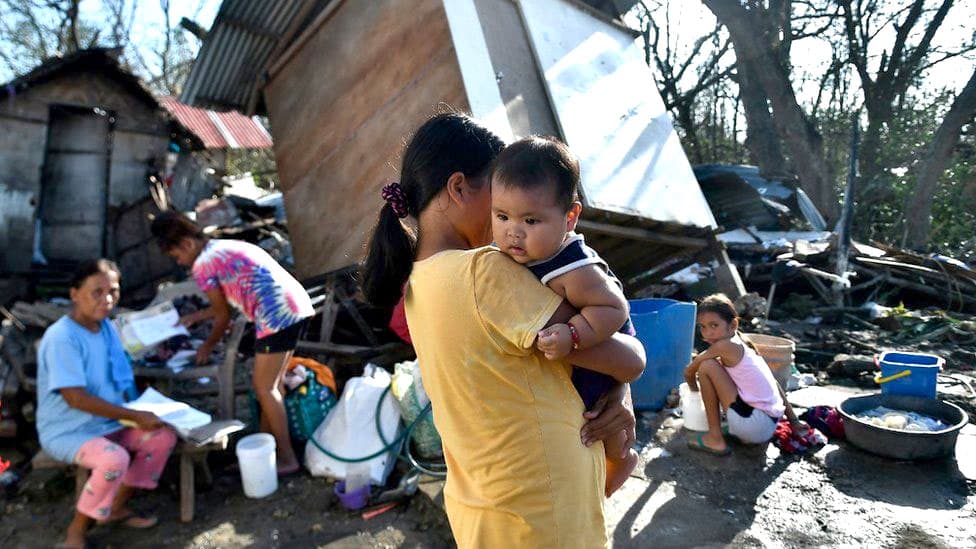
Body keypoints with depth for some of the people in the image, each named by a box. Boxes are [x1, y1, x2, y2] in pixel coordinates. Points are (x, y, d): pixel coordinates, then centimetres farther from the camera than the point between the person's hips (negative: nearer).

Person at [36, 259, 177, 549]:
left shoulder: (107, 327, 3)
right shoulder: (61, 337, -23)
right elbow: (76, 398, -25)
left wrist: (139, 411, -1)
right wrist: (135, 416, -22)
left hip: (108, 424, 8)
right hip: (67, 431, -8)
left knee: (164, 436, -8)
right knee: (114, 459, -33)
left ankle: (117, 507, 10)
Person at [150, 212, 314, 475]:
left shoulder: (202, 265, -2)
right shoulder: (224, 247, 25)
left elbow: (224, 316, 4)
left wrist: (207, 347, 20)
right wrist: (196, 317, 43)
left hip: (277, 315, -9)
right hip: (297, 306, 9)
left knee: (264, 387, 2)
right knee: (272, 382, 19)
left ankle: (287, 459, 9)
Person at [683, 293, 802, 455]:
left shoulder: (725, 346, -12)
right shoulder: (742, 345, 11)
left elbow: (689, 372, -5)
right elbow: (774, 383, 17)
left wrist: (695, 392, 16)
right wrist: (794, 421, 23)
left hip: (753, 425, -10)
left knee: (707, 366, -10)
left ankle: (715, 439, -2)